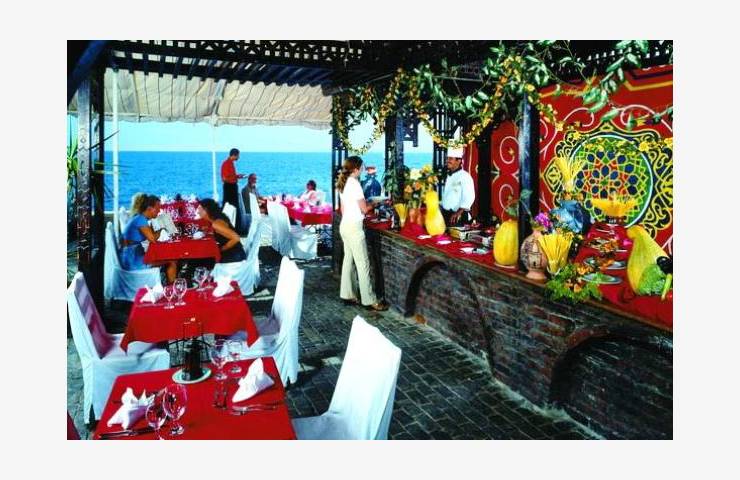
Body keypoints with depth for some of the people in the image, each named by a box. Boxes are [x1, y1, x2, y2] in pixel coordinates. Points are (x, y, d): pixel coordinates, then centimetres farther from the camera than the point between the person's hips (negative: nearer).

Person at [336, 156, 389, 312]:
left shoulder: (343, 184, 10)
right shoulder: (354, 183, -16)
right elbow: (364, 209, -15)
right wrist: (372, 204, 4)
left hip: (345, 225, 9)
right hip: (354, 227, -9)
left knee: (348, 260, 13)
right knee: (363, 263, -5)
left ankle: (348, 295, 19)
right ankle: (369, 300, 0)